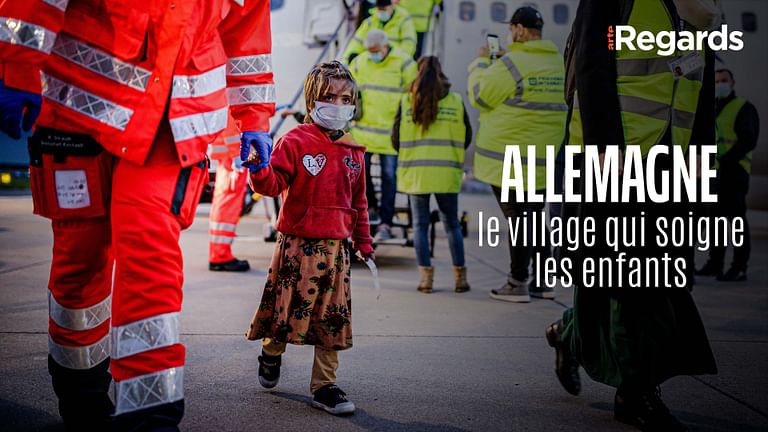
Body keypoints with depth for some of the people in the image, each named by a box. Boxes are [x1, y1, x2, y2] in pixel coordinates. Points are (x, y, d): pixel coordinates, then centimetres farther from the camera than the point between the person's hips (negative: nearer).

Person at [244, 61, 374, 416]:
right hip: (298, 244, -4)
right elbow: (274, 184, -12)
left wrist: (363, 243, 18)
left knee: (333, 317, 4)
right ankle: (271, 356, 34)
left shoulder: (352, 152, 12)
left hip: (336, 247, 5)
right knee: (287, 308, 4)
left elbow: (358, 201, 19)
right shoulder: (295, 142, -5)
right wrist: (260, 169, -33)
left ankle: (324, 386, 13)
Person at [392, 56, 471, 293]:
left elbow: (396, 140, 0)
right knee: (452, 224, 11)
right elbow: (466, 139, 7)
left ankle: (426, 276, 5)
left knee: (420, 224, 9)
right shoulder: (456, 100, 0)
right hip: (447, 173, 1)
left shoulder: (406, 101, -2)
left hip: (415, 173, 0)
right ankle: (460, 276, 12)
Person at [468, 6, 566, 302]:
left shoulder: (512, 64, -16)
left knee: (517, 219, 0)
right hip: (545, 157, 7)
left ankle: (518, 284, 6)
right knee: (534, 218, 16)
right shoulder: (559, 63, 7)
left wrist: (481, 63, 10)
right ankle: (543, 281, 21)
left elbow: (480, 96, -6)